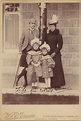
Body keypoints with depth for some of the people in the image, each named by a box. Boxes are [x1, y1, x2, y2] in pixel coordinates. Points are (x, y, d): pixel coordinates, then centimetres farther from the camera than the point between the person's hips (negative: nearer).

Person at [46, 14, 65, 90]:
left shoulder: (58, 35, -4)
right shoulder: (48, 35, 10)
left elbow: (60, 46, -6)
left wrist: (54, 53, -13)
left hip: (55, 54, -5)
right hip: (48, 53, 5)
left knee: (57, 69, -4)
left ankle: (57, 84, 2)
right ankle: (51, 84, 10)